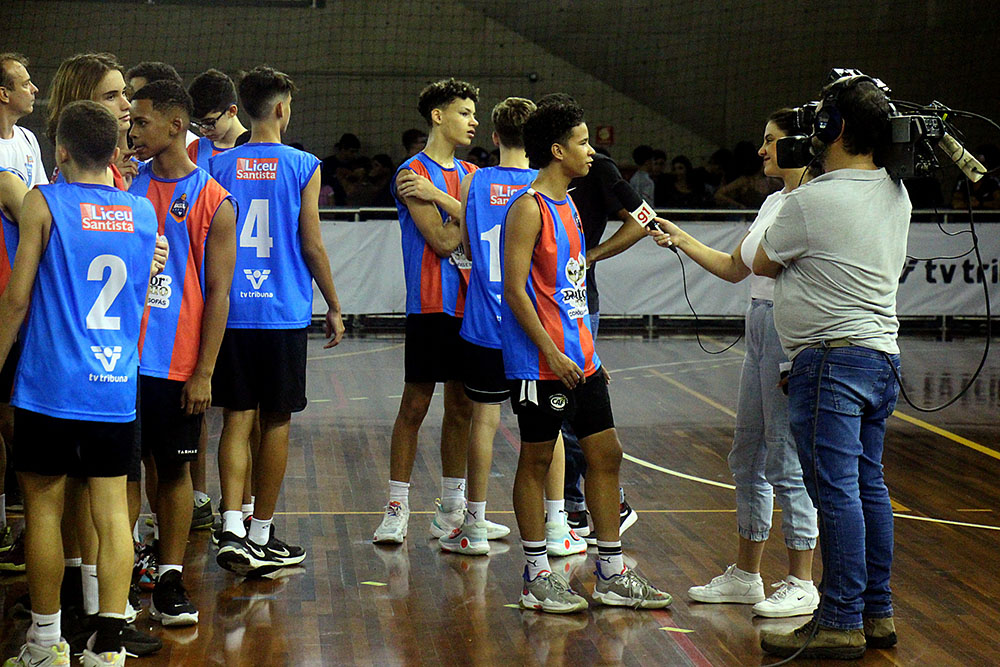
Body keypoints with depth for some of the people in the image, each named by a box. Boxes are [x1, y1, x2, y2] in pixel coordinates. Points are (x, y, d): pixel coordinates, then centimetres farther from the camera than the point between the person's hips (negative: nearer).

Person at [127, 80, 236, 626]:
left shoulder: (213, 201, -4)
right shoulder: (126, 184, 6)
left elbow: (218, 293, -4)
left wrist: (204, 372, -9)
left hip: (177, 365, -3)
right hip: (123, 355, 3)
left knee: (175, 468, 5)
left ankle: (169, 581, 12)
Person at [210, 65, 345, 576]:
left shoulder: (220, 165, 3)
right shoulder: (303, 167, -5)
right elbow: (311, 245, -4)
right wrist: (334, 306, 7)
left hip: (229, 311, 2)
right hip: (283, 312, -2)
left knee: (236, 419, 5)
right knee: (276, 422, 7)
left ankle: (232, 530, -8)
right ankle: (260, 538, 13)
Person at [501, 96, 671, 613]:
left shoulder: (567, 205, 15)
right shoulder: (529, 208, -12)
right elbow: (515, 289, -17)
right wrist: (551, 353, -21)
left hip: (578, 358, 9)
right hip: (540, 362, -9)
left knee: (605, 453, 9)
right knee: (536, 459, 0)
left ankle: (610, 574, 16)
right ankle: (535, 576, 9)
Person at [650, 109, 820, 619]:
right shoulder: (774, 202, 16)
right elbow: (734, 268, 24)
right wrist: (679, 239, 17)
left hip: (792, 335, -10)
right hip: (760, 332, 10)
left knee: (786, 462, -5)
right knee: (747, 458, 13)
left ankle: (801, 584, 5)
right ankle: (745, 575, 23)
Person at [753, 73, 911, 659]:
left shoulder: (811, 201, -14)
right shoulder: (896, 195, 10)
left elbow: (763, 264, 2)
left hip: (832, 358, -9)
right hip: (883, 353, 9)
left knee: (836, 491, -7)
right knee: (869, 486, 13)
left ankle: (842, 623, -6)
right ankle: (878, 613, 19)